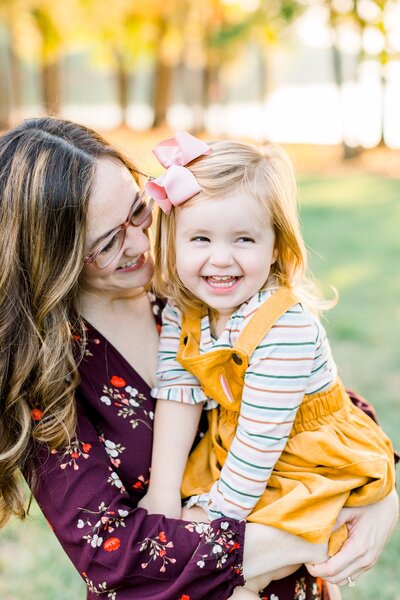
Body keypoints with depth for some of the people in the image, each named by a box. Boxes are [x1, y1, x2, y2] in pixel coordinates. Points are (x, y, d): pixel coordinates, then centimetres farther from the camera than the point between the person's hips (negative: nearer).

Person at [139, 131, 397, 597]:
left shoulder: (286, 329, -30)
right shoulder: (182, 310, -8)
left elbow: (261, 440, -27)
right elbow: (176, 395, -11)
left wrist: (220, 515, -22)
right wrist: (164, 492, -16)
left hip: (311, 463, -7)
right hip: (232, 447, 8)